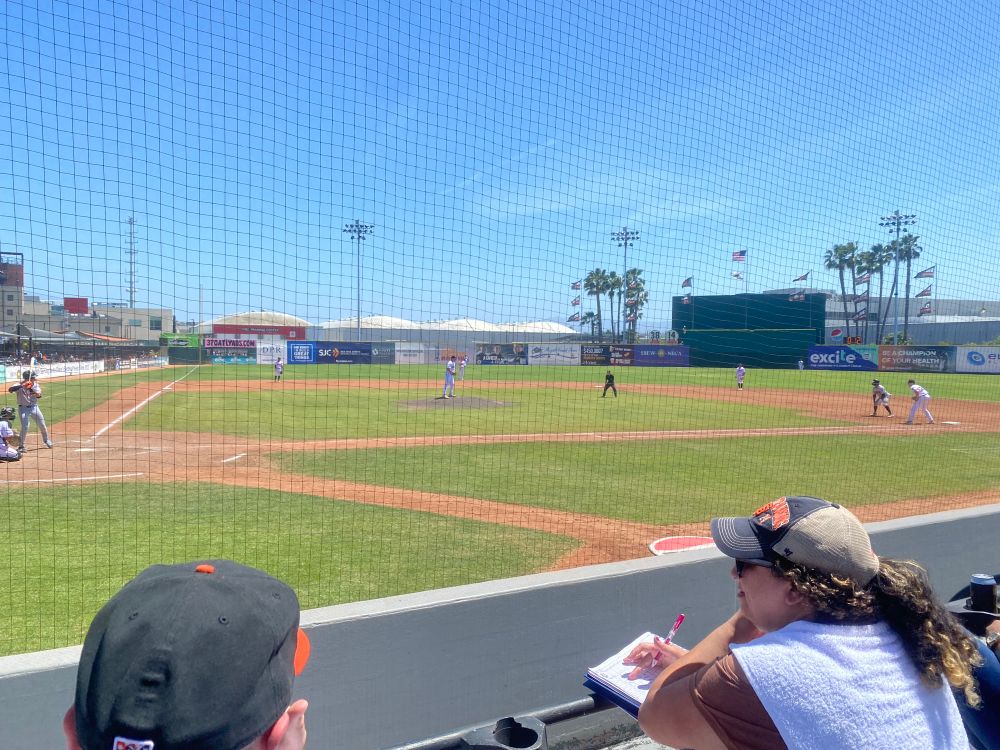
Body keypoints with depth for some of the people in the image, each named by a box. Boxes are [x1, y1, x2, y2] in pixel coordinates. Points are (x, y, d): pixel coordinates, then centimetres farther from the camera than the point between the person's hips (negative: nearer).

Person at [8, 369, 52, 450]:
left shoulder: (35, 385, -1)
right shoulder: (20, 385, -14)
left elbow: (39, 395, -15)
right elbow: (10, 389, -33)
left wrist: (31, 390, -34)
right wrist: (22, 386, -44)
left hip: (34, 407, 4)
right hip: (23, 408, -4)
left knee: (42, 425, 10)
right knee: (25, 427, -14)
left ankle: (46, 440, 33)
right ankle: (22, 445, 0)